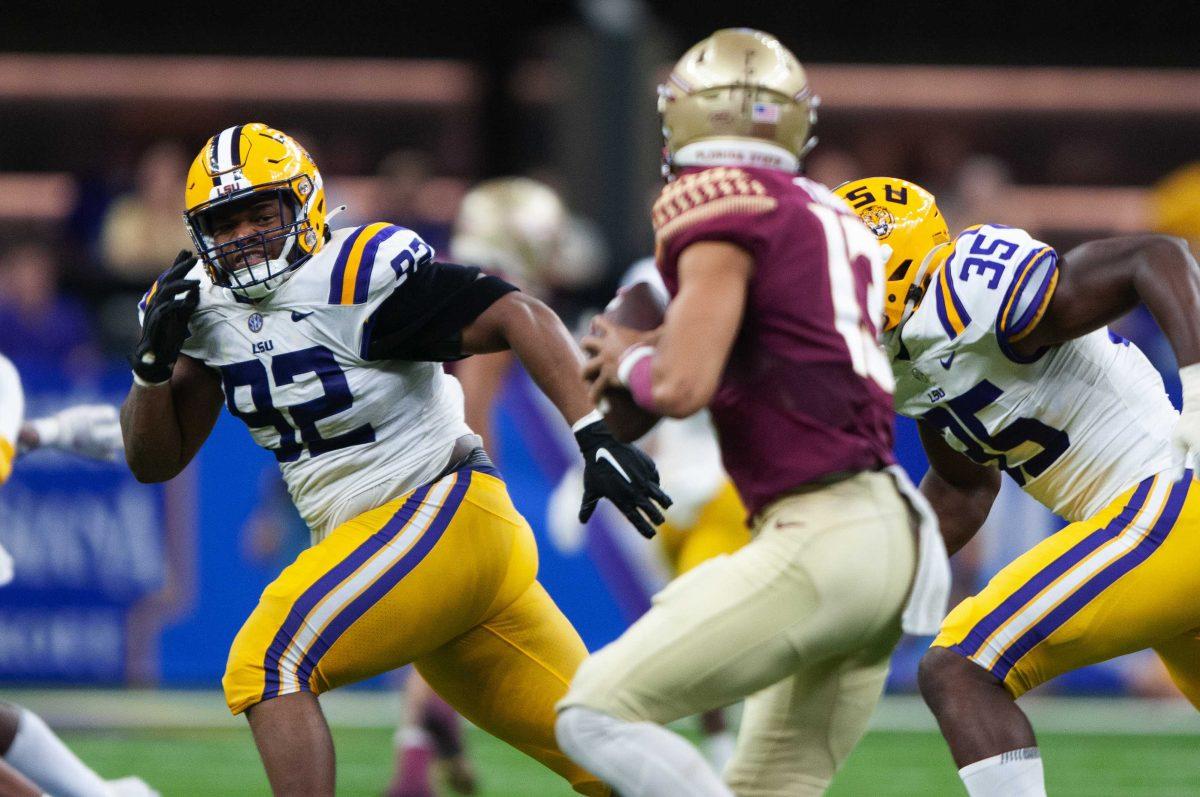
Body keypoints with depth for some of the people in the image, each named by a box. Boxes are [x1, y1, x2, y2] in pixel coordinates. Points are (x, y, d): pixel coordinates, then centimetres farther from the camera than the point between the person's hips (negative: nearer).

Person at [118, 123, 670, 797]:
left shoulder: (359, 273, -14)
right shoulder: (206, 307, 8)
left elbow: (520, 317, -19)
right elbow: (155, 460, 10)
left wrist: (598, 437, -29)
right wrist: (154, 359, -8)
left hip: (444, 513, -7)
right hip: (370, 542, 7)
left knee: (267, 669, -19)